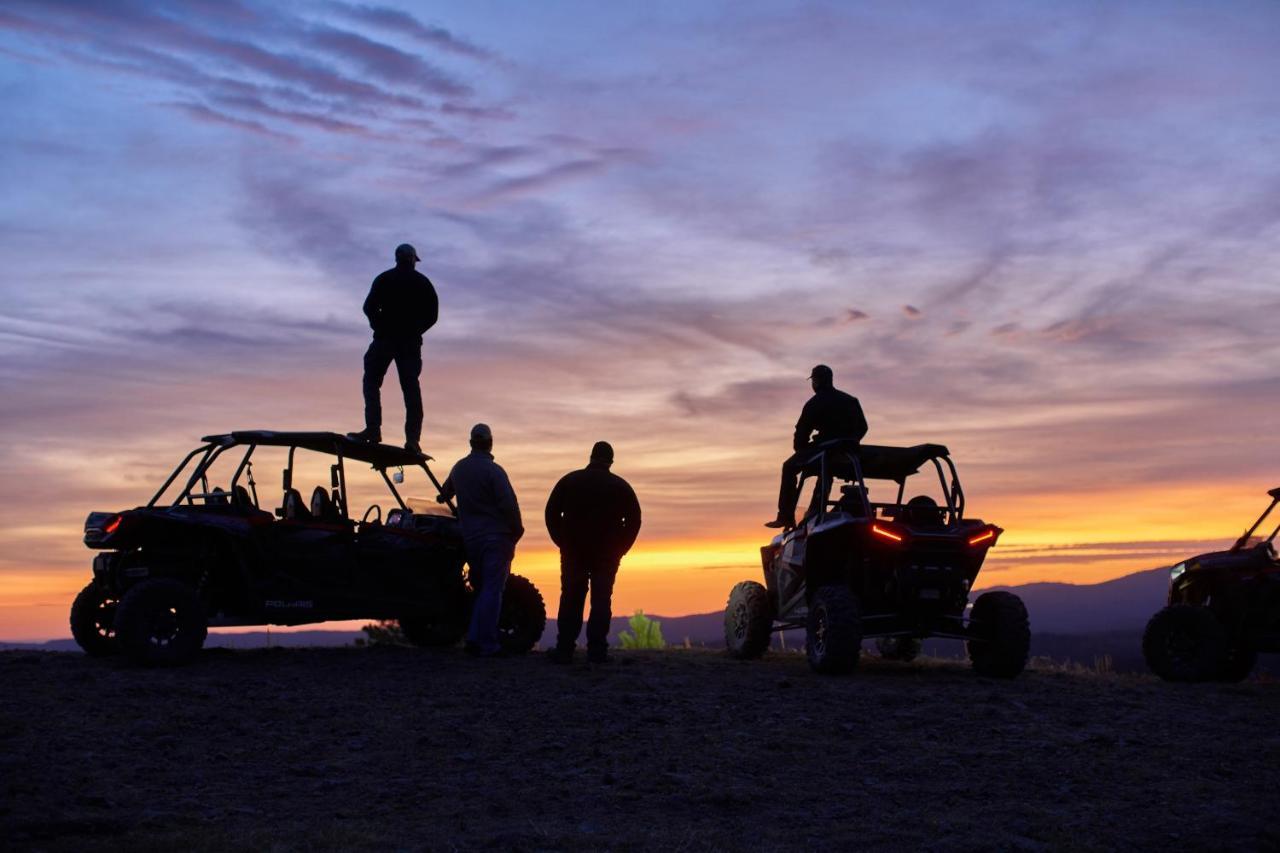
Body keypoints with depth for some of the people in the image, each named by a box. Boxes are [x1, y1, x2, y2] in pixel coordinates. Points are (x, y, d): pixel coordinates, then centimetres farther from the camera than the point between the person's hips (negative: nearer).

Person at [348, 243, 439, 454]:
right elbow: (432, 314, 4)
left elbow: (369, 307, -5)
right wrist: (414, 330, 11)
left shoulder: (384, 279, 4)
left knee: (371, 381, 3)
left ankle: (373, 429, -12)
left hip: (385, 339, -2)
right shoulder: (423, 282, 9)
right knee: (411, 387, 2)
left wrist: (380, 328, 8)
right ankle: (413, 438, -6)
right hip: (411, 342, 2)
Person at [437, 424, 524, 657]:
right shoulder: (493, 470, -12)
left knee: (480, 588, 17)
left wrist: (442, 498, 54)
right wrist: (517, 531, -3)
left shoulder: (459, 468, 10)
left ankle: (474, 638, 9)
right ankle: (487, 644, -7)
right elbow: (509, 504, -18)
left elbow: (446, 491, 30)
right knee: (492, 590, -5)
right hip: (496, 537, -6)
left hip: (469, 538, 6)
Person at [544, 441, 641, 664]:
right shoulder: (620, 486, 4)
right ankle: (597, 651, -6)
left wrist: (563, 542, 9)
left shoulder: (569, 481, 5)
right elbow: (634, 520, 1)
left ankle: (564, 650, 1)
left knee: (571, 600, 5)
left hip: (573, 551, 1)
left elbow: (551, 513, 3)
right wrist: (619, 549, 7)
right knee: (601, 601, 1)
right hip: (607, 554, -1)